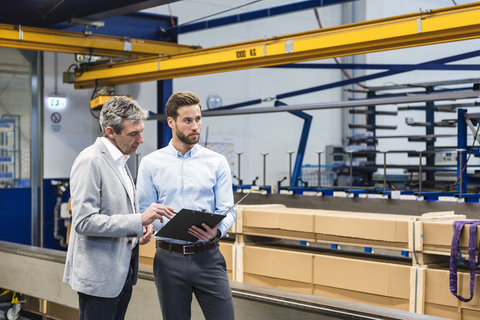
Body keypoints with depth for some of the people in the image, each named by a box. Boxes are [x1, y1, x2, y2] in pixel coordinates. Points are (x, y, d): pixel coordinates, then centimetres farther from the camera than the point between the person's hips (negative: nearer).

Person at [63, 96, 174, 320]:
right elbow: (84, 222, -23)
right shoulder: (90, 161, -16)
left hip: (123, 272, 9)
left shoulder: (120, 162, 14)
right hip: (99, 276, -9)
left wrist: (141, 225, 2)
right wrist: (139, 221, -25)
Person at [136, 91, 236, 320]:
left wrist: (217, 230, -21)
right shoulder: (150, 164, 3)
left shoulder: (217, 162, 4)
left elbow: (227, 210, 1)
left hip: (208, 257, 0)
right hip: (169, 258, 0)